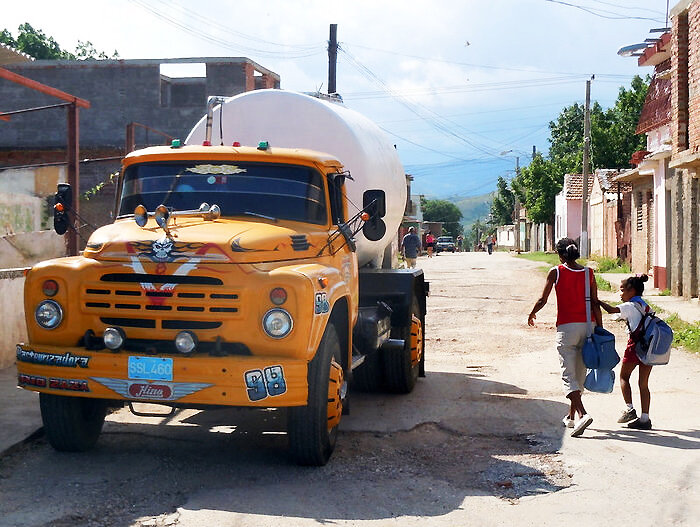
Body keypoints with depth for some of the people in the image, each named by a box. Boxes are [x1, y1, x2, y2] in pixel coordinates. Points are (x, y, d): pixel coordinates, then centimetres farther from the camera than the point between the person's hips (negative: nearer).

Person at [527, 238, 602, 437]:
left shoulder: (556, 272, -3)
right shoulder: (588, 273, 6)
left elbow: (542, 300, 3)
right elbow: (596, 304, 4)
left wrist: (532, 315, 22)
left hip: (566, 327, -4)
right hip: (587, 326, 4)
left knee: (569, 375, -6)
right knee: (580, 373, 16)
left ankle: (582, 414, -26)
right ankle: (571, 417, 27)